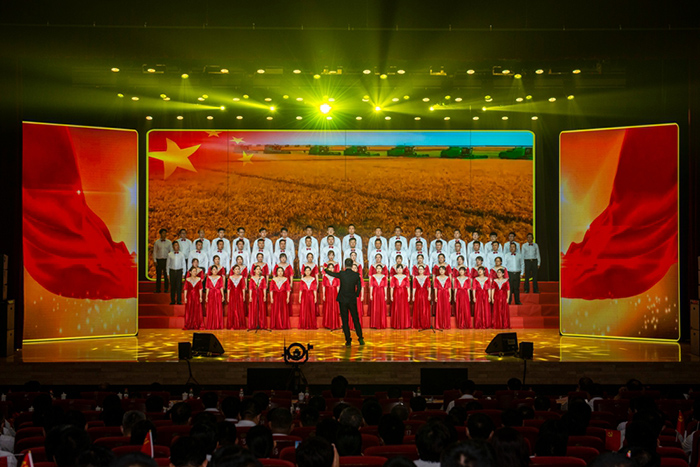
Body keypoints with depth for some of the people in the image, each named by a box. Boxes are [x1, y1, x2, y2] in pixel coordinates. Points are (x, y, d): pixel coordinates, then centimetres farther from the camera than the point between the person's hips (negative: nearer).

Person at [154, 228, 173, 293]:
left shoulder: (169, 242, 7)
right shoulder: (156, 242, 7)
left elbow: (171, 251, 8)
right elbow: (154, 252, 8)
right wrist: (155, 260, 0)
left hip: (166, 260, 0)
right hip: (159, 260, 0)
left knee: (166, 275, -2)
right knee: (158, 275, -1)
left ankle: (166, 289, 4)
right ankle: (158, 289, 4)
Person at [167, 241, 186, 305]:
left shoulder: (181, 255, 4)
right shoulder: (170, 254, 3)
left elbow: (183, 265, 9)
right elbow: (167, 264, 8)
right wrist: (168, 273, 5)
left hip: (179, 271, 0)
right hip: (172, 271, 0)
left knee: (179, 286, -3)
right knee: (172, 286, 2)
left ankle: (179, 300, 3)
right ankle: (172, 300, 10)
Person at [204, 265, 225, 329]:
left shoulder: (220, 278, 5)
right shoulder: (209, 278, 7)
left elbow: (221, 287, 3)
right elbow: (207, 288, 5)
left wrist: (223, 296, -3)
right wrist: (206, 296, -1)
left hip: (218, 295, 0)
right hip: (211, 295, 1)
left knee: (218, 310, -2)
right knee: (211, 310, 0)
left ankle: (218, 325, 2)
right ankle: (210, 326, 4)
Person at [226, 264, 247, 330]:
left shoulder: (241, 277, 4)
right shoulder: (230, 277, 5)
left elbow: (243, 287, 3)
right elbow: (228, 288, 4)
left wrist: (244, 296, -3)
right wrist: (228, 297, -1)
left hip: (239, 295, 0)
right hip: (232, 295, 0)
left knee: (240, 310, -2)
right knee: (232, 310, 0)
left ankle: (240, 325, 1)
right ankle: (232, 325, 2)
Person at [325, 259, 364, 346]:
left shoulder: (342, 274, -10)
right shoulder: (356, 275, -5)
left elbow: (332, 273, 8)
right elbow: (359, 287, 2)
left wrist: (325, 269, 28)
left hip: (343, 300, -2)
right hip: (353, 301, 2)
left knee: (345, 321, 3)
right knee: (356, 320, 11)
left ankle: (348, 341, 1)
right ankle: (360, 339, 9)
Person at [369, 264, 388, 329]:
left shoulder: (384, 277, 6)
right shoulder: (373, 276, 4)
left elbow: (385, 287, 4)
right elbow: (371, 286, 2)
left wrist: (385, 295, -1)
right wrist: (370, 295, -5)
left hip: (382, 294, 1)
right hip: (375, 293, -1)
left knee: (382, 309, 0)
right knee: (374, 309, -2)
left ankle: (382, 325, 5)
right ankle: (375, 325, 2)